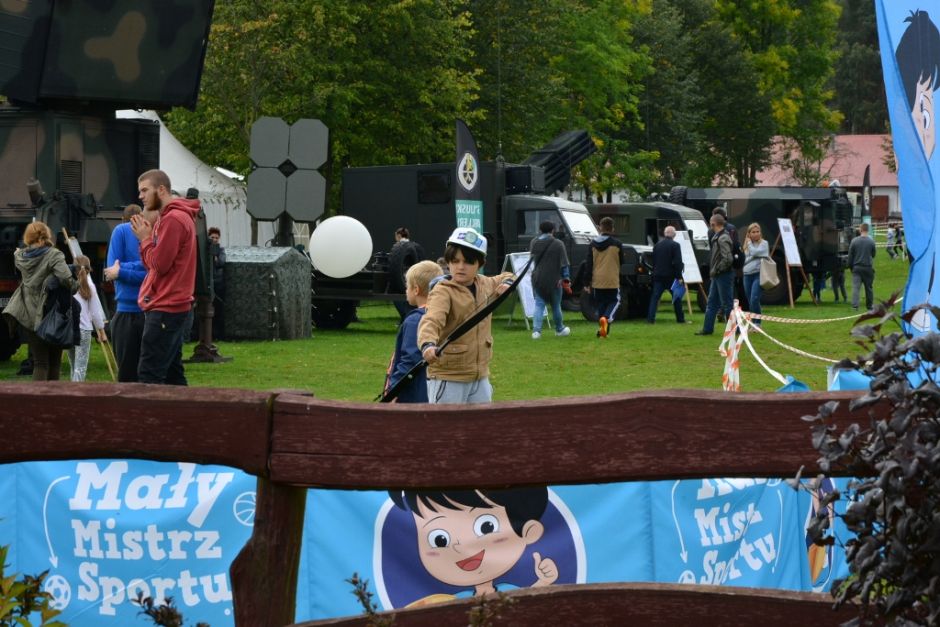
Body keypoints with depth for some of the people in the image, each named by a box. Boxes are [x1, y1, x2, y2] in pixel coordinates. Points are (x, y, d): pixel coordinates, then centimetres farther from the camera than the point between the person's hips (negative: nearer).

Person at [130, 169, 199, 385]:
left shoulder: (173, 220, -14)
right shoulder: (174, 217, 19)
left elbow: (159, 264, -19)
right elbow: (153, 264, 17)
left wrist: (145, 238, -6)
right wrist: (147, 236, 2)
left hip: (165, 311, -10)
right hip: (175, 308, 10)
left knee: (149, 375, -11)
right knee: (173, 374, 11)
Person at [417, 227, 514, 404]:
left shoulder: (484, 284, 7)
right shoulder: (443, 292, -16)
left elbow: (505, 277, 29)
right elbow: (431, 321, -34)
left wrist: (507, 283, 4)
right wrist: (428, 344, -55)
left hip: (480, 376, 7)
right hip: (448, 378, -7)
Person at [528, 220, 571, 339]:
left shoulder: (533, 243, 2)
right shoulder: (558, 245, -9)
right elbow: (564, 263, -8)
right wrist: (566, 278, -2)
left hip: (537, 279, 3)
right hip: (553, 279, -3)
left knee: (539, 305, 5)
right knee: (556, 306, 12)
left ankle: (536, 330, -11)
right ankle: (559, 329, 26)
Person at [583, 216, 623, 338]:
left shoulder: (593, 243, 2)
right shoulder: (617, 244, -5)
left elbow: (588, 264, 2)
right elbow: (621, 262, 5)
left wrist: (586, 282, 5)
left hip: (597, 281, 2)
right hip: (612, 281, -2)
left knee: (600, 304, 15)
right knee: (614, 301, 10)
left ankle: (601, 328, 10)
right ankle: (607, 319, -18)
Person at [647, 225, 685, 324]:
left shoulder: (657, 245, 10)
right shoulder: (675, 245, -9)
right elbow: (678, 262, -14)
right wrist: (679, 277, -12)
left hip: (658, 276, 4)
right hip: (671, 275, -4)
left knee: (655, 297, 1)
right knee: (677, 297, 7)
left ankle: (650, 318, -9)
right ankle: (680, 319, 9)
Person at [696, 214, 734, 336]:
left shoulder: (723, 239, -19)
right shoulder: (717, 237, 12)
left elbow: (727, 259, -26)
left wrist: (716, 270, -17)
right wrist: (713, 270, 11)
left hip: (724, 275, -10)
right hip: (717, 276, 10)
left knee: (726, 304, -3)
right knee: (712, 302, 14)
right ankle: (707, 328, 20)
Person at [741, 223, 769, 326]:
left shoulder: (764, 243, 0)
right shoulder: (747, 245, 18)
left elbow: (754, 252, -14)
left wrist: (749, 243, 1)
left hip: (758, 274, -6)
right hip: (747, 275, 6)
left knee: (754, 300, -19)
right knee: (750, 302, 7)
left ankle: (757, 323, -13)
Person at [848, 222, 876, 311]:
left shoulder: (854, 241, -6)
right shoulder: (871, 241, -6)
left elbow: (850, 255, -1)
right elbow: (873, 255, 7)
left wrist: (850, 267, 9)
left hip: (857, 267, -1)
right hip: (868, 267, 1)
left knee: (855, 287, -4)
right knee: (869, 287, 14)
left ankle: (855, 305, -18)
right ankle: (869, 305, 24)